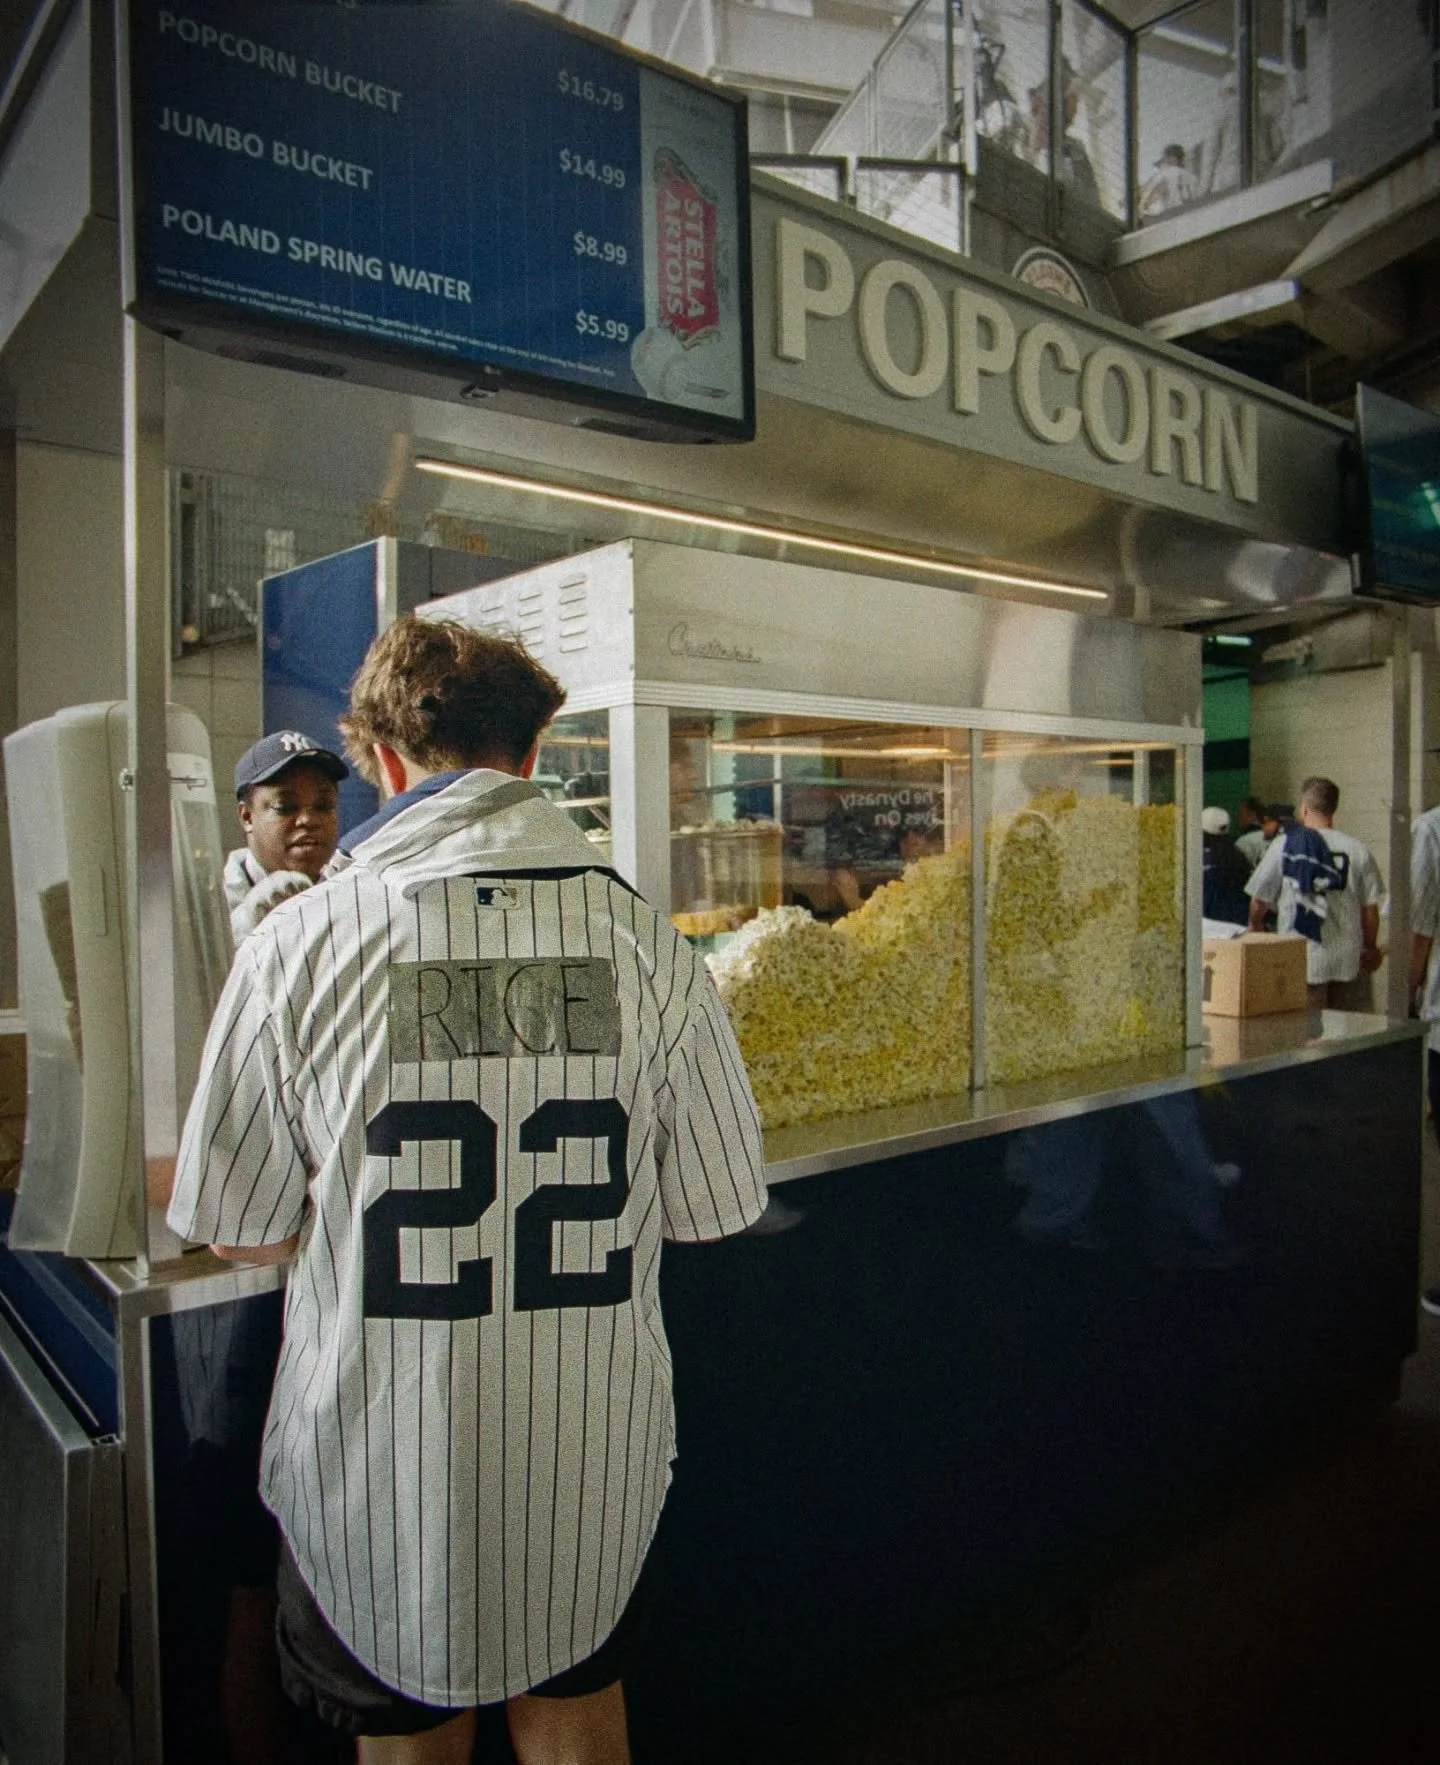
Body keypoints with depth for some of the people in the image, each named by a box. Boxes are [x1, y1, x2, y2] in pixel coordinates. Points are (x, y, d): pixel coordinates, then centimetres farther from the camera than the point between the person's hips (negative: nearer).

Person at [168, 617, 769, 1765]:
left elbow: (238, 1233, -7)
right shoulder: (647, 944, -13)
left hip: (378, 1472, -1)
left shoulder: (301, 944, -16)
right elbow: (718, 1208, -5)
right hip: (595, 1459, 2)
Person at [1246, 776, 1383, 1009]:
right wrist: (1371, 947, 17)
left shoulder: (1282, 847, -7)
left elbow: (1259, 902, 0)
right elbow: (1370, 908, 1)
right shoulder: (1357, 850, -4)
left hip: (1301, 957, -2)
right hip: (1344, 957, 2)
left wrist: (1255, 925, 21)